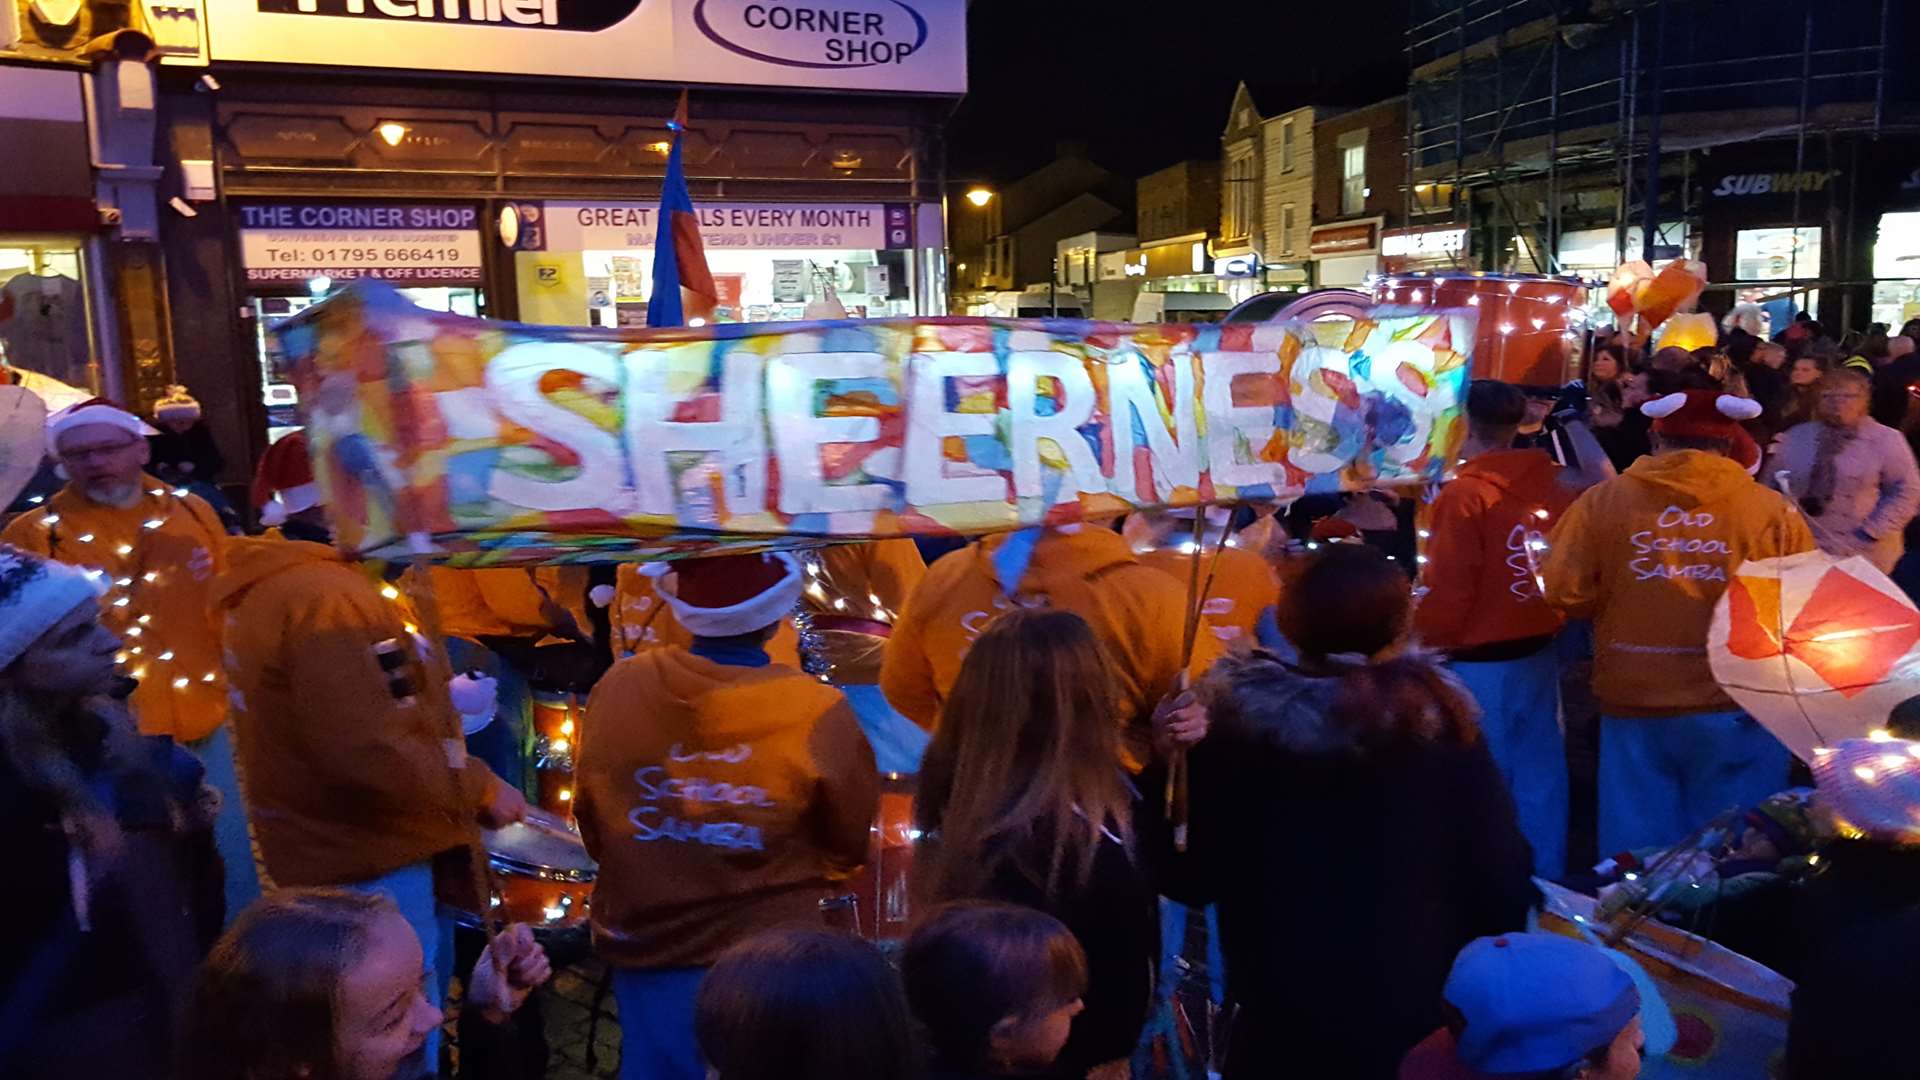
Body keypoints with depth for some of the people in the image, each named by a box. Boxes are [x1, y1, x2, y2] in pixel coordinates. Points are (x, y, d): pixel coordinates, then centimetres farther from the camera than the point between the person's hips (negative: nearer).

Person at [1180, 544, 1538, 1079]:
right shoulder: (1438, 718, -15)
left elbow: (1190, 877, -7)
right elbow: (1500, 869, -8)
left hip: (1285, 1015, 0)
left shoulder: (1236, 724, -15)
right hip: (1423, 1009, 1)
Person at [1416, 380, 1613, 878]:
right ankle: (1548, 875, 26)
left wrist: (1428, 651, -6)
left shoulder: (1464, 493, -19)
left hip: (1480, 660, -7)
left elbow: (1447, 590, -19)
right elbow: (1604, 478, 24)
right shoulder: (1553, 480, 1)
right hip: (1540, 649, 7)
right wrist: (1572, 423, 25)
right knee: (1539, 768, 15)